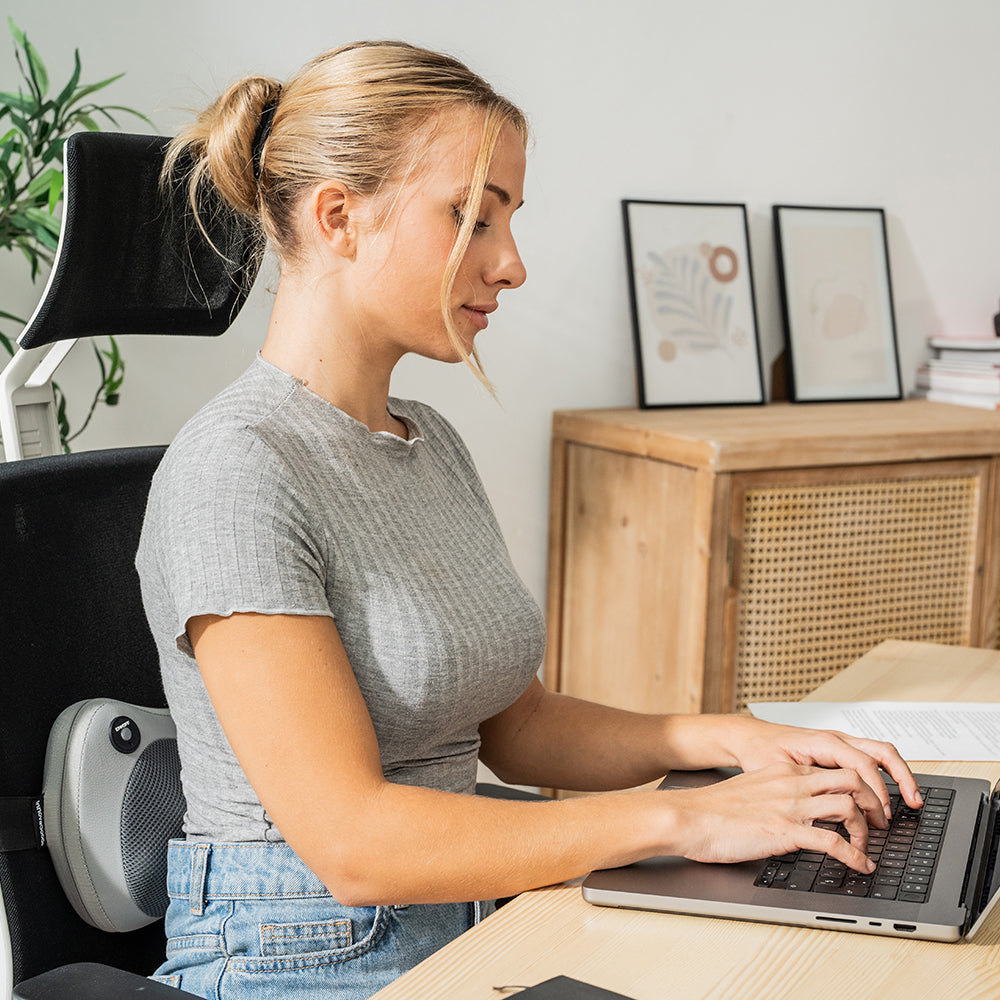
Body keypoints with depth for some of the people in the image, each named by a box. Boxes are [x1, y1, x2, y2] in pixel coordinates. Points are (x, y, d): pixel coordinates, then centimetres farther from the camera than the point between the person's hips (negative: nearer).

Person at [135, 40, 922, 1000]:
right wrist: (682, 819, -21)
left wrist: (728, 739, -2)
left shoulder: (430, 442, 10)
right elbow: (351, 838, -22)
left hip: (470, 918, 7)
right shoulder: (236, 469, -17)